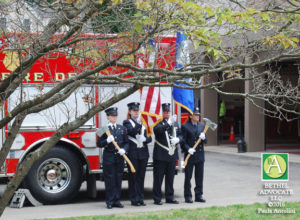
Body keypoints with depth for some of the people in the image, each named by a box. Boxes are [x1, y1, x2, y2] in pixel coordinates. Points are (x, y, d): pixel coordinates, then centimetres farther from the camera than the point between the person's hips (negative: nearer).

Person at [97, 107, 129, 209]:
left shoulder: (122, 128, 10)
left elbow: (126, 142, 10)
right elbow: (99, 144, -3)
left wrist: (124, 149, -9)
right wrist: (107, 141, -20)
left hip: (120, 157, 3)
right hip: (108, 157, -3)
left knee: (118, 179, 6)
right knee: (109, 179, -1)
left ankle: (117, 200, 14)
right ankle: (110, 201, 6)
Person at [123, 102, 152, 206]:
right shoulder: (127, 122, 1)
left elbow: (149, 137, 12)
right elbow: (132, 131, -18)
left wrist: (145, 139, -9)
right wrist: (138, 124, -31)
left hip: (143, 153, 4)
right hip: (133, 153, -4)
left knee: (141, 177, 7)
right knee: (133, 176, -1)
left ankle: (140, 199, 12)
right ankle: (134, 199, 4)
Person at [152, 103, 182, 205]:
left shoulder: (175, 123, 15)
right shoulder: (157, 123, -5)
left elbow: (180, 135, 16)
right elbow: (159, 130, -26)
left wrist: (177, 139, -6)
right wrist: (169, 123, -37)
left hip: (172, 154, 6)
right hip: (160, 155, -6)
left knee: (170, 177, 12)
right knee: (158, 177, -1)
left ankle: (170, 197, 20)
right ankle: (157, 199, 5)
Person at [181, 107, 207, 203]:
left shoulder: (201, 126, 13)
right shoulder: (185, 126, -3)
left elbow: (205, 141, 13)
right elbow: (183, 141, -7)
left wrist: (203, 138, -10)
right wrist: (188, 149, -22)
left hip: (200, 155, 5)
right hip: (190, 155, -5)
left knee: (199, 177, 8)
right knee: (188, 177, 2)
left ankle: (199, 195, 16)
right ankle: (188, 196, 8)